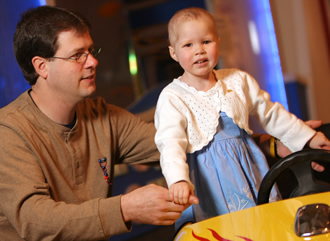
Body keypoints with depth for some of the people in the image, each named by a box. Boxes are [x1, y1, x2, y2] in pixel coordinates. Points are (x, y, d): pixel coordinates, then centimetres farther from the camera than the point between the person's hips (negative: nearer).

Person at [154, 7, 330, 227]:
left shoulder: (239, 81, 4)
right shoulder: (172, 98, -9)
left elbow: (270, 113, 15)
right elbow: (170, 142, -20)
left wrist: (307, 136, 17)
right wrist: (178, 180, -37)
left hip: (248, 163, 4)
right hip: (209, 176, -4)